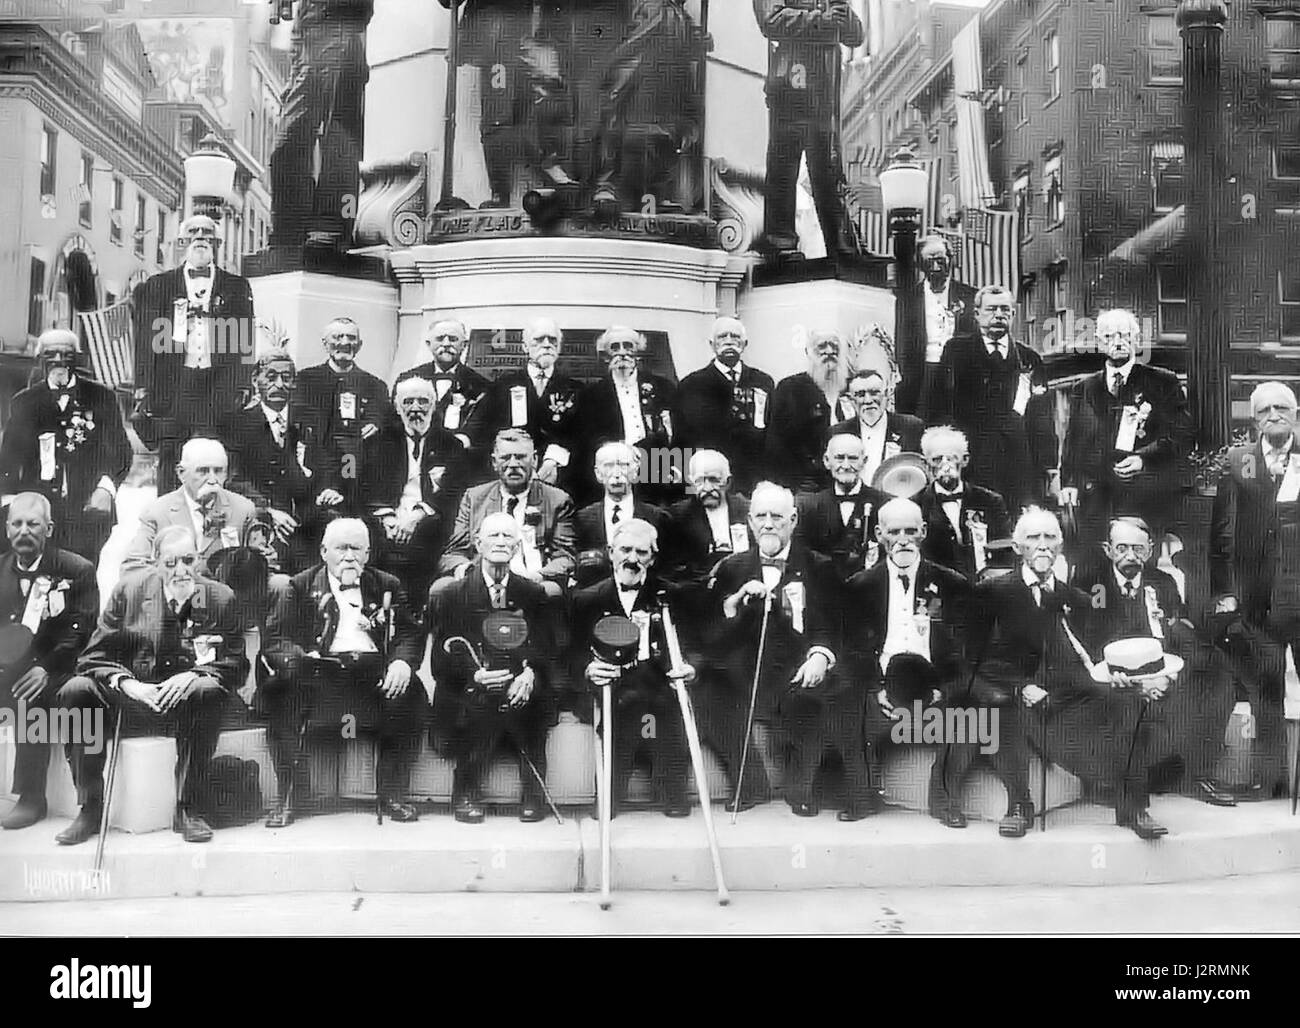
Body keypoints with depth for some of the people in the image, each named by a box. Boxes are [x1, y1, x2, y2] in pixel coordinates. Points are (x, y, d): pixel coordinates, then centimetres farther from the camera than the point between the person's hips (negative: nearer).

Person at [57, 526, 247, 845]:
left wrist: (194, 675, -22)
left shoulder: (221, 598, -1)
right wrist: (127, 684, -20)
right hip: (129, 699, 2)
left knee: (208, 691, -35)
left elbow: (236, 665, -3)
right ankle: (90, 809, -15)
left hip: (185, 704, -1)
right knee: (75, 690, -24)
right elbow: (95, 657, 1)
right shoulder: (128, 589, 1)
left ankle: (187, 809, -24)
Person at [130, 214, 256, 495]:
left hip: (219, 386, 0)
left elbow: (245, 341, 9)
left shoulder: (237, 287, 14)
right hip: (173, 385, 0)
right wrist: (143, 387, 0)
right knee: (170, 459, 0)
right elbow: (146, 340, 9)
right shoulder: (158, 285, 13)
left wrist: (244, 389, 0)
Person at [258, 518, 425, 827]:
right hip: (319, 670, 0)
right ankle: (290, 795, -14)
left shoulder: (387, 586, 18)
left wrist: (402, 662, -14)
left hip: (373, 671, 1)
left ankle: (392, 793, -11)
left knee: (409, 694, -29)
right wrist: (300, 657, -18)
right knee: (282, 689, -31)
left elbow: (410, 634, 9)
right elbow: (275, 638, 5)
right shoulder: (300, 587, 14)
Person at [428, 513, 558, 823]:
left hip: (521, 692, 1)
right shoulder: (451, 596, 9)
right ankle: (467, 794, -13)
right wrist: (474, 676, -18)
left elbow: (547, 652, 7)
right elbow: (442, 660, 2)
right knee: (477, 705, -33)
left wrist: (530, 674, -15)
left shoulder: (534, 595, 15)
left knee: (533, 704, -31)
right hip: (471, 692, -1)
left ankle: (533, 796, -13)